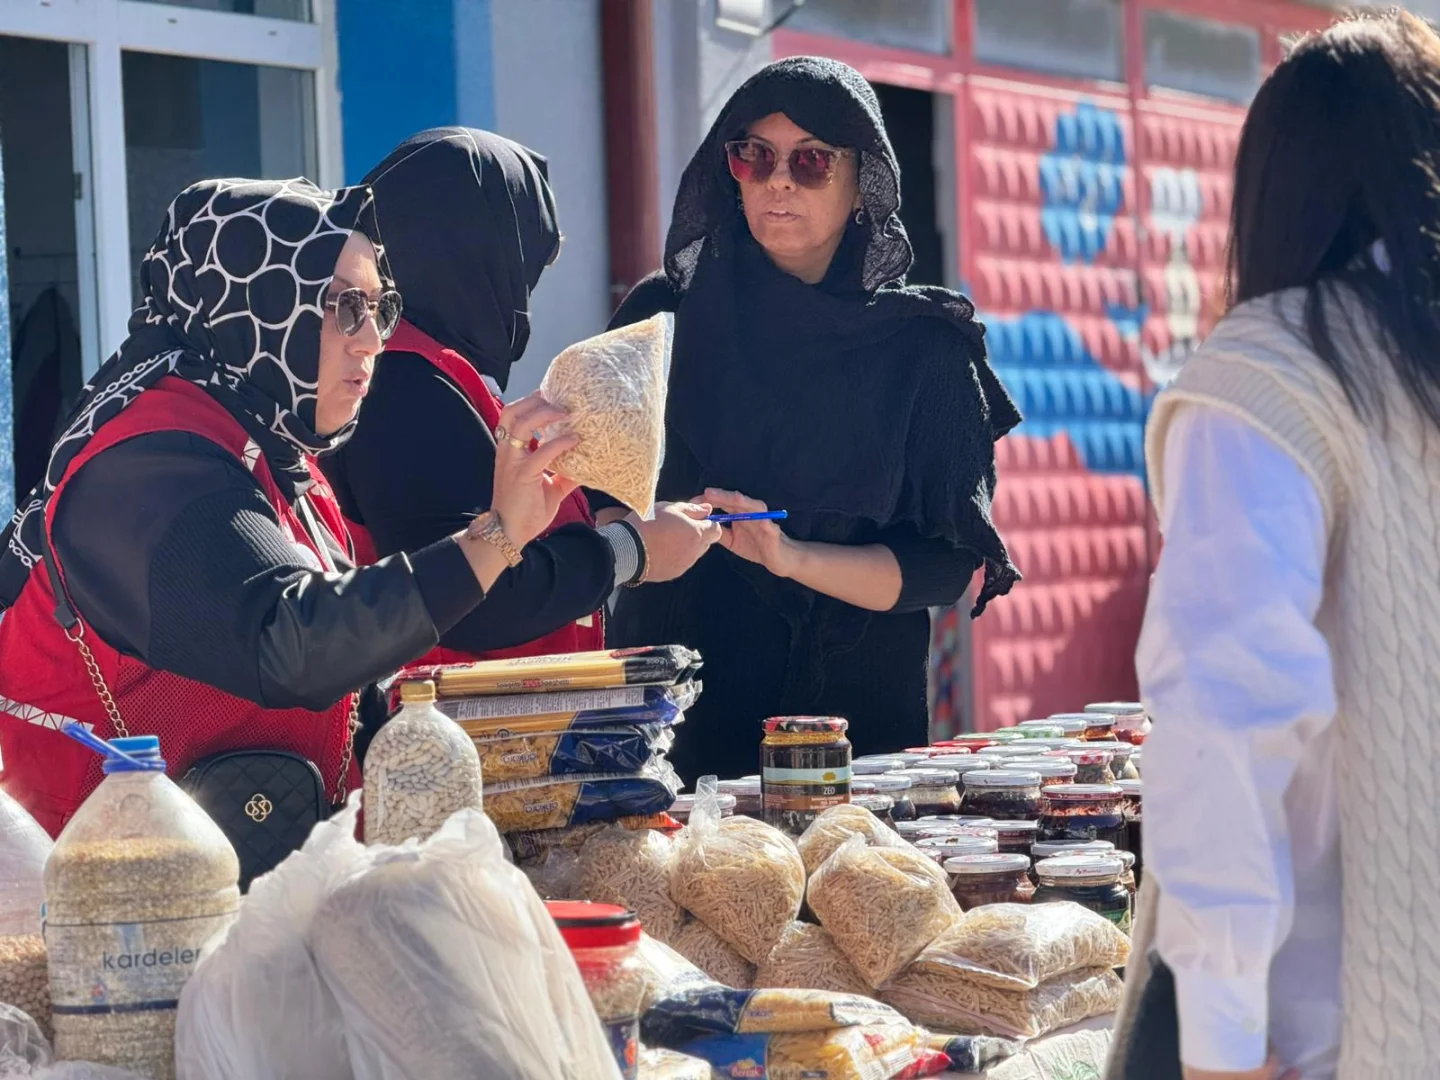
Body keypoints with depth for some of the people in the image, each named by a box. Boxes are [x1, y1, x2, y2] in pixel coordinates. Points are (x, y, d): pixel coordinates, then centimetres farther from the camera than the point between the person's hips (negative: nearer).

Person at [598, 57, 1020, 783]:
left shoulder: (923, 347, 1)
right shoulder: (662, 317, 4)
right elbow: (597, 506, 1)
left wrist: (790, 557, -19)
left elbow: (946, 566, -5)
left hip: (859, 715, 0)